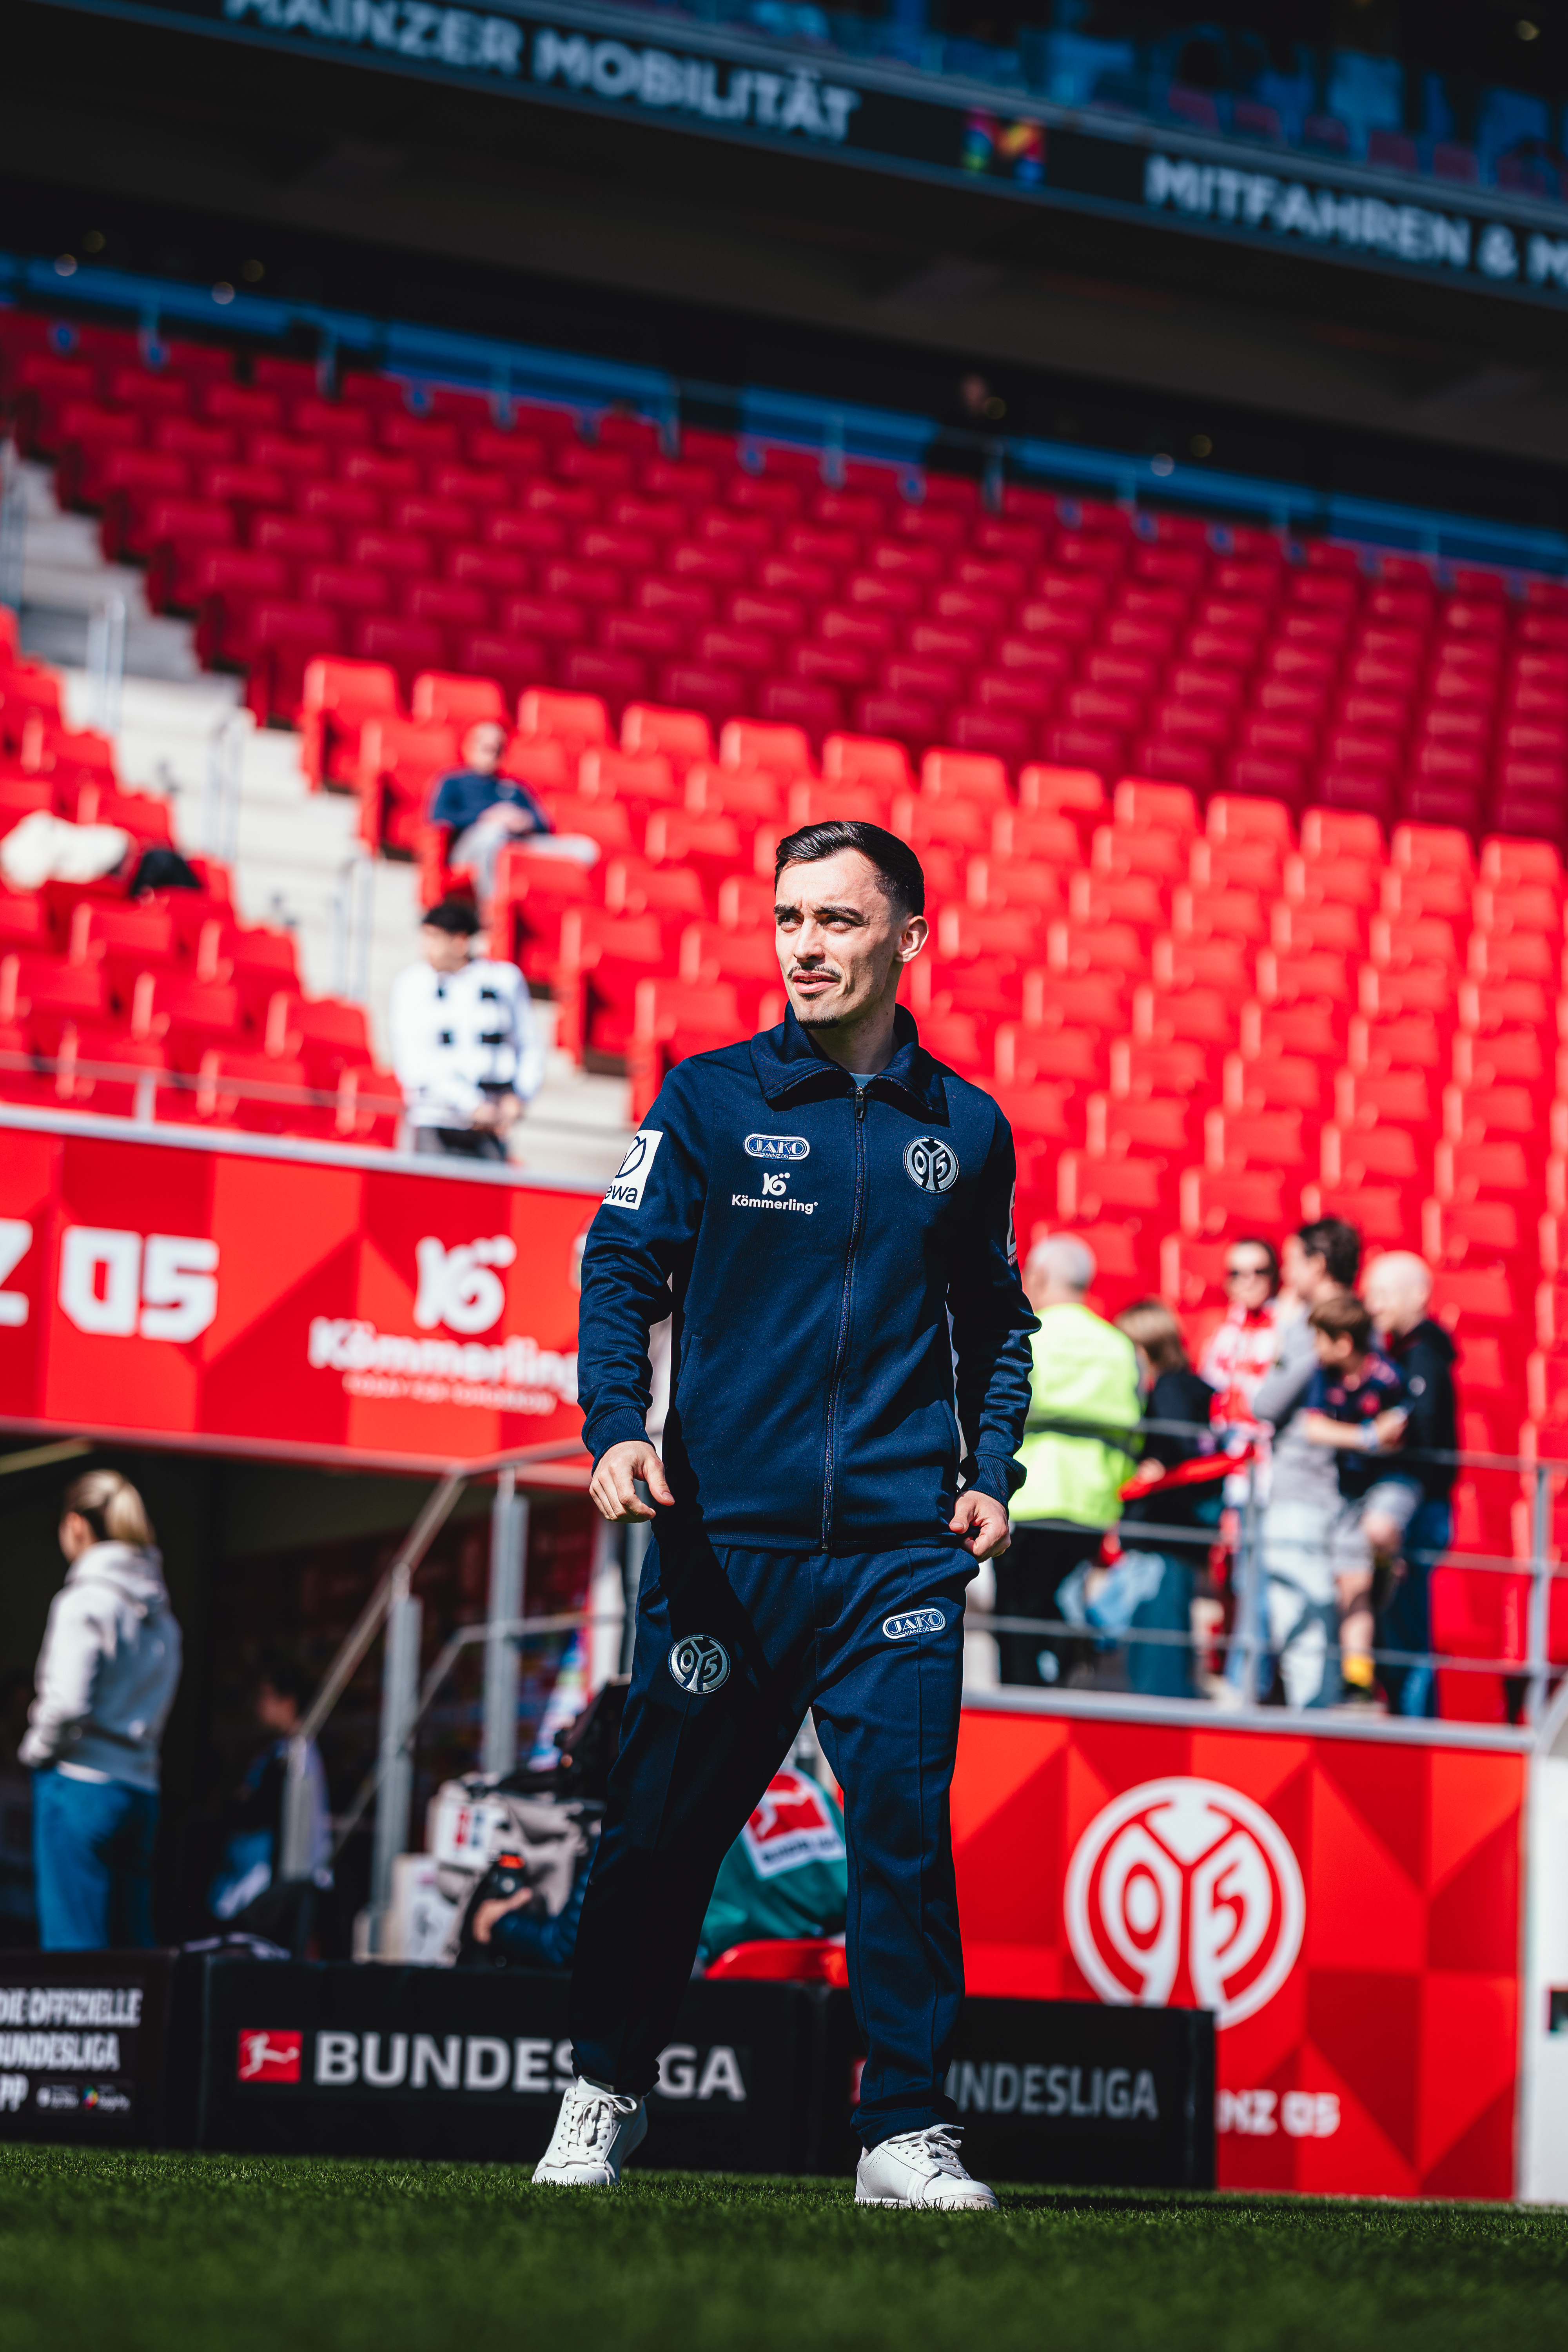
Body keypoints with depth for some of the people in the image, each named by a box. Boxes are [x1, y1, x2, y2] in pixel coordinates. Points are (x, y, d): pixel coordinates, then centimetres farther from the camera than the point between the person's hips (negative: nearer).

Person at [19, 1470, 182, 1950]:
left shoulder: (85, 1600, -9)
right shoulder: (160, 1611, 13)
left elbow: (68, 1702, -16)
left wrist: (35, 1749, -1)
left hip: (80, 1784, -7)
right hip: (141, 1787, 7)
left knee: (73, 1946, -7)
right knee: (131, 1950, 7)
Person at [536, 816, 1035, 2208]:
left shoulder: (964, 1130, 11)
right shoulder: (708, 1100, 5)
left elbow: (997, 1323, 21)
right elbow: (623, 1268, 0)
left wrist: (992, 1473, 8)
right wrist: (617, 1428, -15)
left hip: (899, 1549, 1)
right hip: (724, 1531, -1)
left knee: (907, 1826, -6)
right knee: (663, 1824, 2)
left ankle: (908, 2131, 1)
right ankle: (607, 2094, 20)